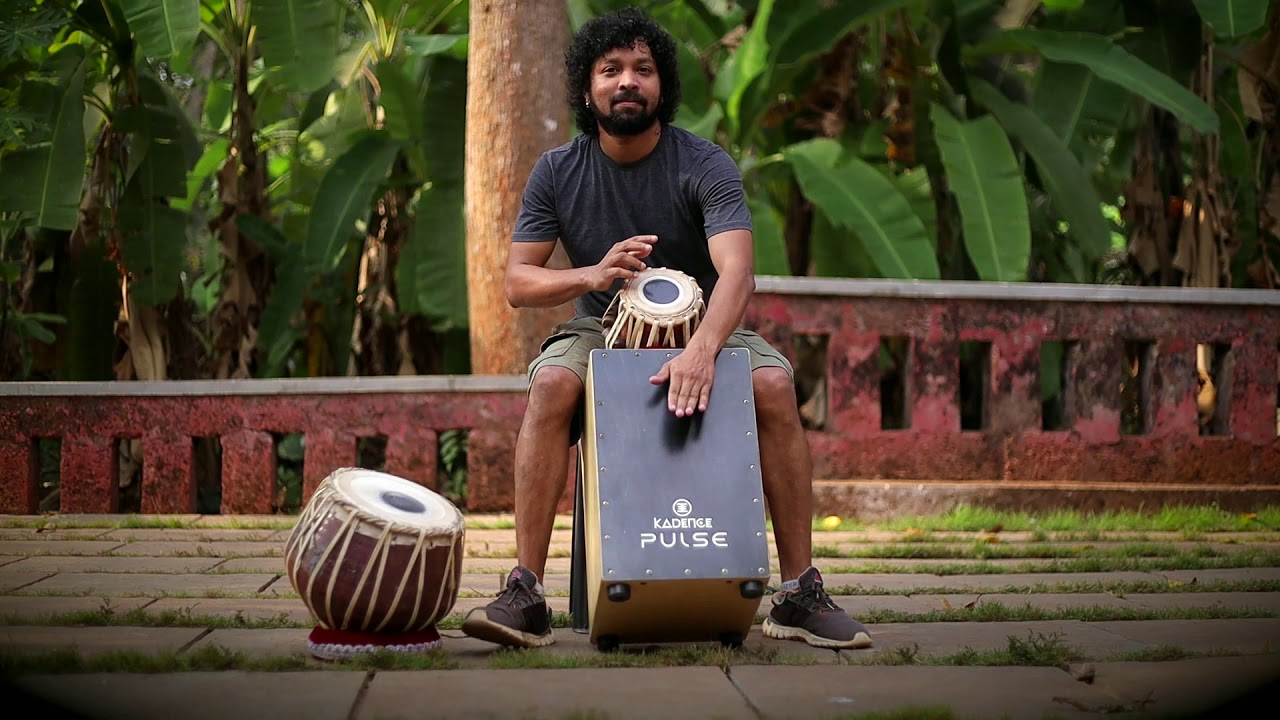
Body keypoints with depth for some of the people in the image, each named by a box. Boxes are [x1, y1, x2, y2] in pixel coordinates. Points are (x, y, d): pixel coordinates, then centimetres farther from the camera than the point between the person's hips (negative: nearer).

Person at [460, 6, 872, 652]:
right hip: (601, 328, 1)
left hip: (701, 325, -1)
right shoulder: (558, 172, -2)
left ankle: (800, 594, -23)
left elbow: (737, 271, -26)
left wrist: (701, 350, -46)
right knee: (552, 383, -33)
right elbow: (517, 282, -3)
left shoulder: (705, 166, -11)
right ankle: (524, 594, -33)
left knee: (773, 384, -31)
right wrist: (591, 275, -25)